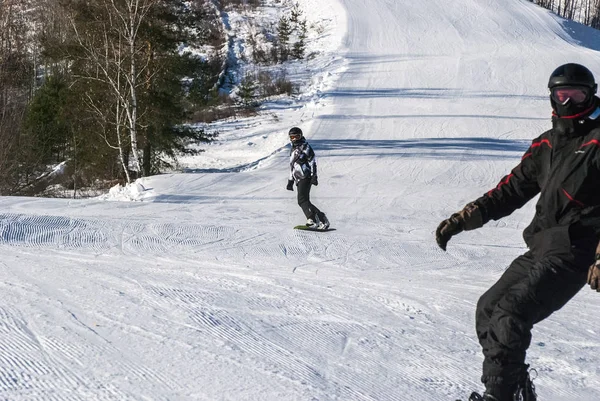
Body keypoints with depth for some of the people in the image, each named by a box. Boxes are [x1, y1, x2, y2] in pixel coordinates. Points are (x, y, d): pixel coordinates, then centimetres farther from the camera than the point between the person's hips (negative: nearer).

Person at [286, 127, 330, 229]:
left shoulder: (305, 147, 2)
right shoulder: (293, 150, 27)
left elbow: (312, 161, -6)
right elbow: (292, 167, 33)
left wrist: (314, 175, -15)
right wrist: (290, 181, 30)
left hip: (306, 177, -8)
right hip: (299, 179, 8)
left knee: (302, 200, -22)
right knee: (304, 201, 0)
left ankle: (312, 220, -31)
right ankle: (321, 218, 3)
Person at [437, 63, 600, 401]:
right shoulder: (546, 145, 16)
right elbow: (511, 190, 18)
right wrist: (462, 219, 9)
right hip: (542, 249, 8)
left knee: (511, 313, -20)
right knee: (489, 308, 5)